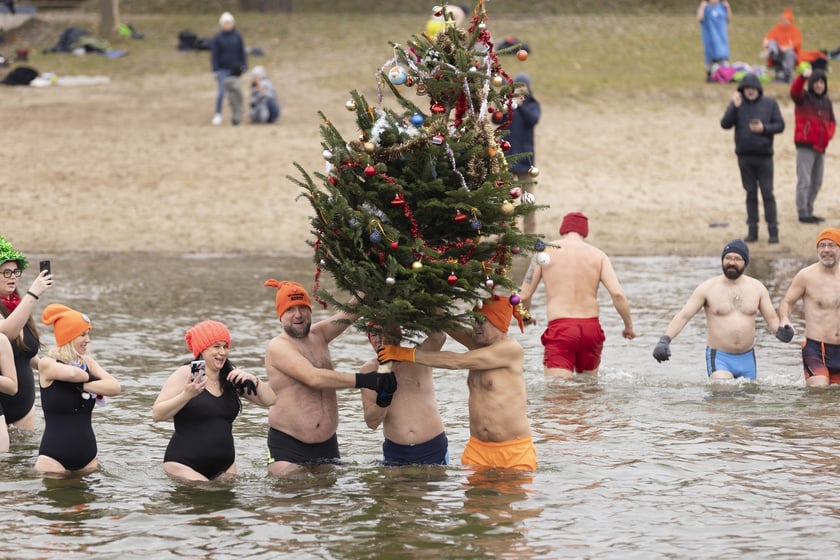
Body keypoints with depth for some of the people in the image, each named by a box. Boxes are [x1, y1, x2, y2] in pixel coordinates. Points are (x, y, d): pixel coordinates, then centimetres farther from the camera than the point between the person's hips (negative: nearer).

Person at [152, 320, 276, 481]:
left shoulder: (231, 376, 9)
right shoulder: (185, 375, -6)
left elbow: (269, 401, 9)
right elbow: (156, 414, -12)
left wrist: (252, 380, -9)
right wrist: (187, 395, -26)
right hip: (184, 465, -6)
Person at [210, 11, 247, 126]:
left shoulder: (237, 37, 5)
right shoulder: (217, 38, -1)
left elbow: (242, 52, 9)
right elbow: (214, 55, -1)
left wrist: (243, 66, 2)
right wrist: (216, 69, -7)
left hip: (234, 69, 2)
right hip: (223, 69, -2)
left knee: (235, 92, 4)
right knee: (221, 92, -6)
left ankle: (236, 116, 11)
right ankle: (218, 115, 1)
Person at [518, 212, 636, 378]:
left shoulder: (545, 251, 6)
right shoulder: (598, 255, 8)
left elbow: (524, 296, 7)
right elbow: (617, 294, -3)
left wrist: (526, 316, 29)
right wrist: (629, 326, 11)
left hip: (560, 327, -3)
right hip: (591, 327, 3)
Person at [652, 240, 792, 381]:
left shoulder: (757, 288, 6)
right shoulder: (707, 288, -2)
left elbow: (771, 318, 9)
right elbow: (683, 315, -5)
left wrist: (779, 330, -15)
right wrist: (665, 340, -20)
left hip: (747, 359, 4)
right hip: (719, 358, -4)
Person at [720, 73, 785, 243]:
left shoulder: (770, 104, 2)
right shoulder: (736, 104, 3)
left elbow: (780, 125, 1)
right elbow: (725, 124, -6)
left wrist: (764, 128, -15)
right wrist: (735, 107, -18)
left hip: (764, 156, -2)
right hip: (745, 156, 2)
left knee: (767, 193, -3)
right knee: (751, 194, 7)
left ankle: (773, 230, 0)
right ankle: (752, 229, 12)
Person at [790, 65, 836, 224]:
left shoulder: (826, 102, 14)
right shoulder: (803, 98, -4)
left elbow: (831, 121, 20)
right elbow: (794, 91, -26)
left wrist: (829, 133, -2)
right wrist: (802, 77, -45)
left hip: (820, 147, 7)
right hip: (805, 146, -7)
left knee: (816, 182, 12)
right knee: (804, 181, -10)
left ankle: (809, 211, 21)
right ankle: (803, 213, -9)